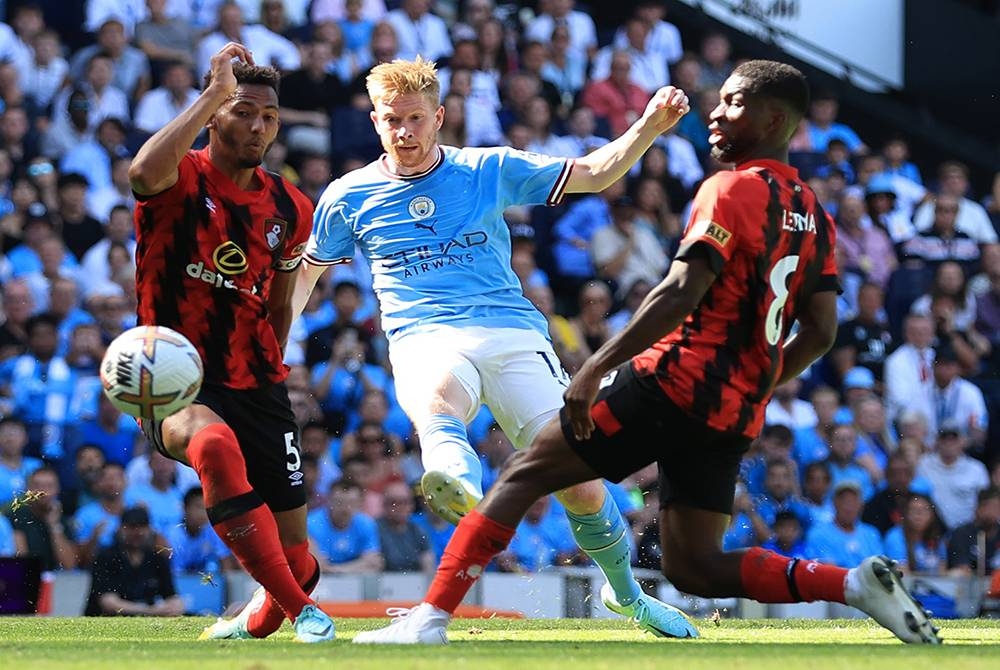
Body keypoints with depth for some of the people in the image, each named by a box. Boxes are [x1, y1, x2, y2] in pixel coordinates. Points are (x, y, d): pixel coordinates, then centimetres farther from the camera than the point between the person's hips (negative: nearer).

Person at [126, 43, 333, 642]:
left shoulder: (289, 209, 8)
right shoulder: (183, 178, -7)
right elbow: (144, 175, -34)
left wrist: (270, 370, 15)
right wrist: (214, 92, -28)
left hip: (256, 385, 5)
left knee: (293, 548, 3)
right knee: (213, 442, -39)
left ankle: (261, 618, 40)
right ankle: (301, 610, -33)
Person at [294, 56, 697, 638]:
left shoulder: (491, 170, 10)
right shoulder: (349, 197, 13)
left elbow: (593, 174, 11)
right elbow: (306, 273, 27)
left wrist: (651, 125, -5)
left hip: (514, 333, 1)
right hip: (426, 341, -1)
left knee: (584, 489, -7)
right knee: (437, 401, -42)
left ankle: (627, 594, 20)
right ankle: (462, 489, -76)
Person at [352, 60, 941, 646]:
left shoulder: (733, 190, -8)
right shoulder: (815, 217, 15)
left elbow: (681, 294, -19)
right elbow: (820, 334, 15)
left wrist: (598, 367, -19)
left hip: (671, 384, -7)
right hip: (736, 417, 7)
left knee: (522, 477, 2)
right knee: (695, 569, 11)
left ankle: (429, 621, -4)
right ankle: (857, 583, -5)